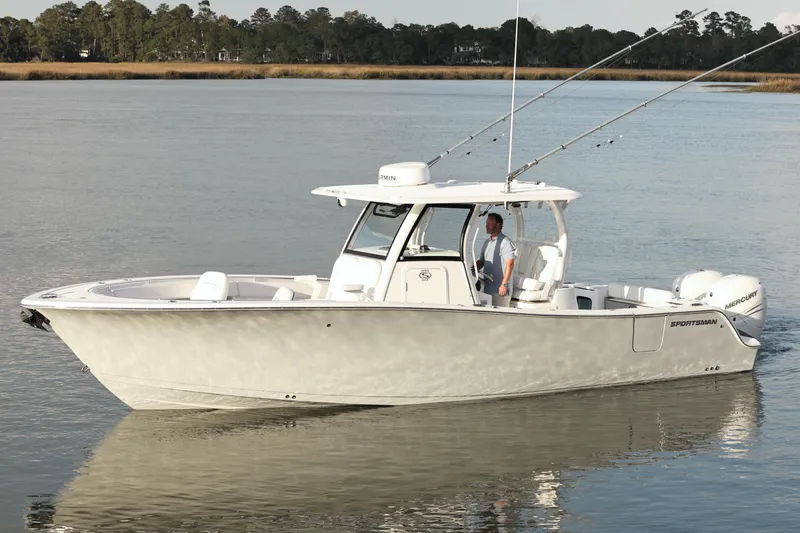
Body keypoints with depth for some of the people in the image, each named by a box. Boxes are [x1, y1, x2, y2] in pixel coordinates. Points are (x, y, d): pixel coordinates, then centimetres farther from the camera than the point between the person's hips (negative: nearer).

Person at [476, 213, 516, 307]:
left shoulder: (505, 242, -11)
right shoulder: (487, 242, 16)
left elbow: (510, 265, -16)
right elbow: (482, 261, 23)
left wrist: (504, 284, -20)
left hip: (500, 288, -9)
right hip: (487, 287, 9)